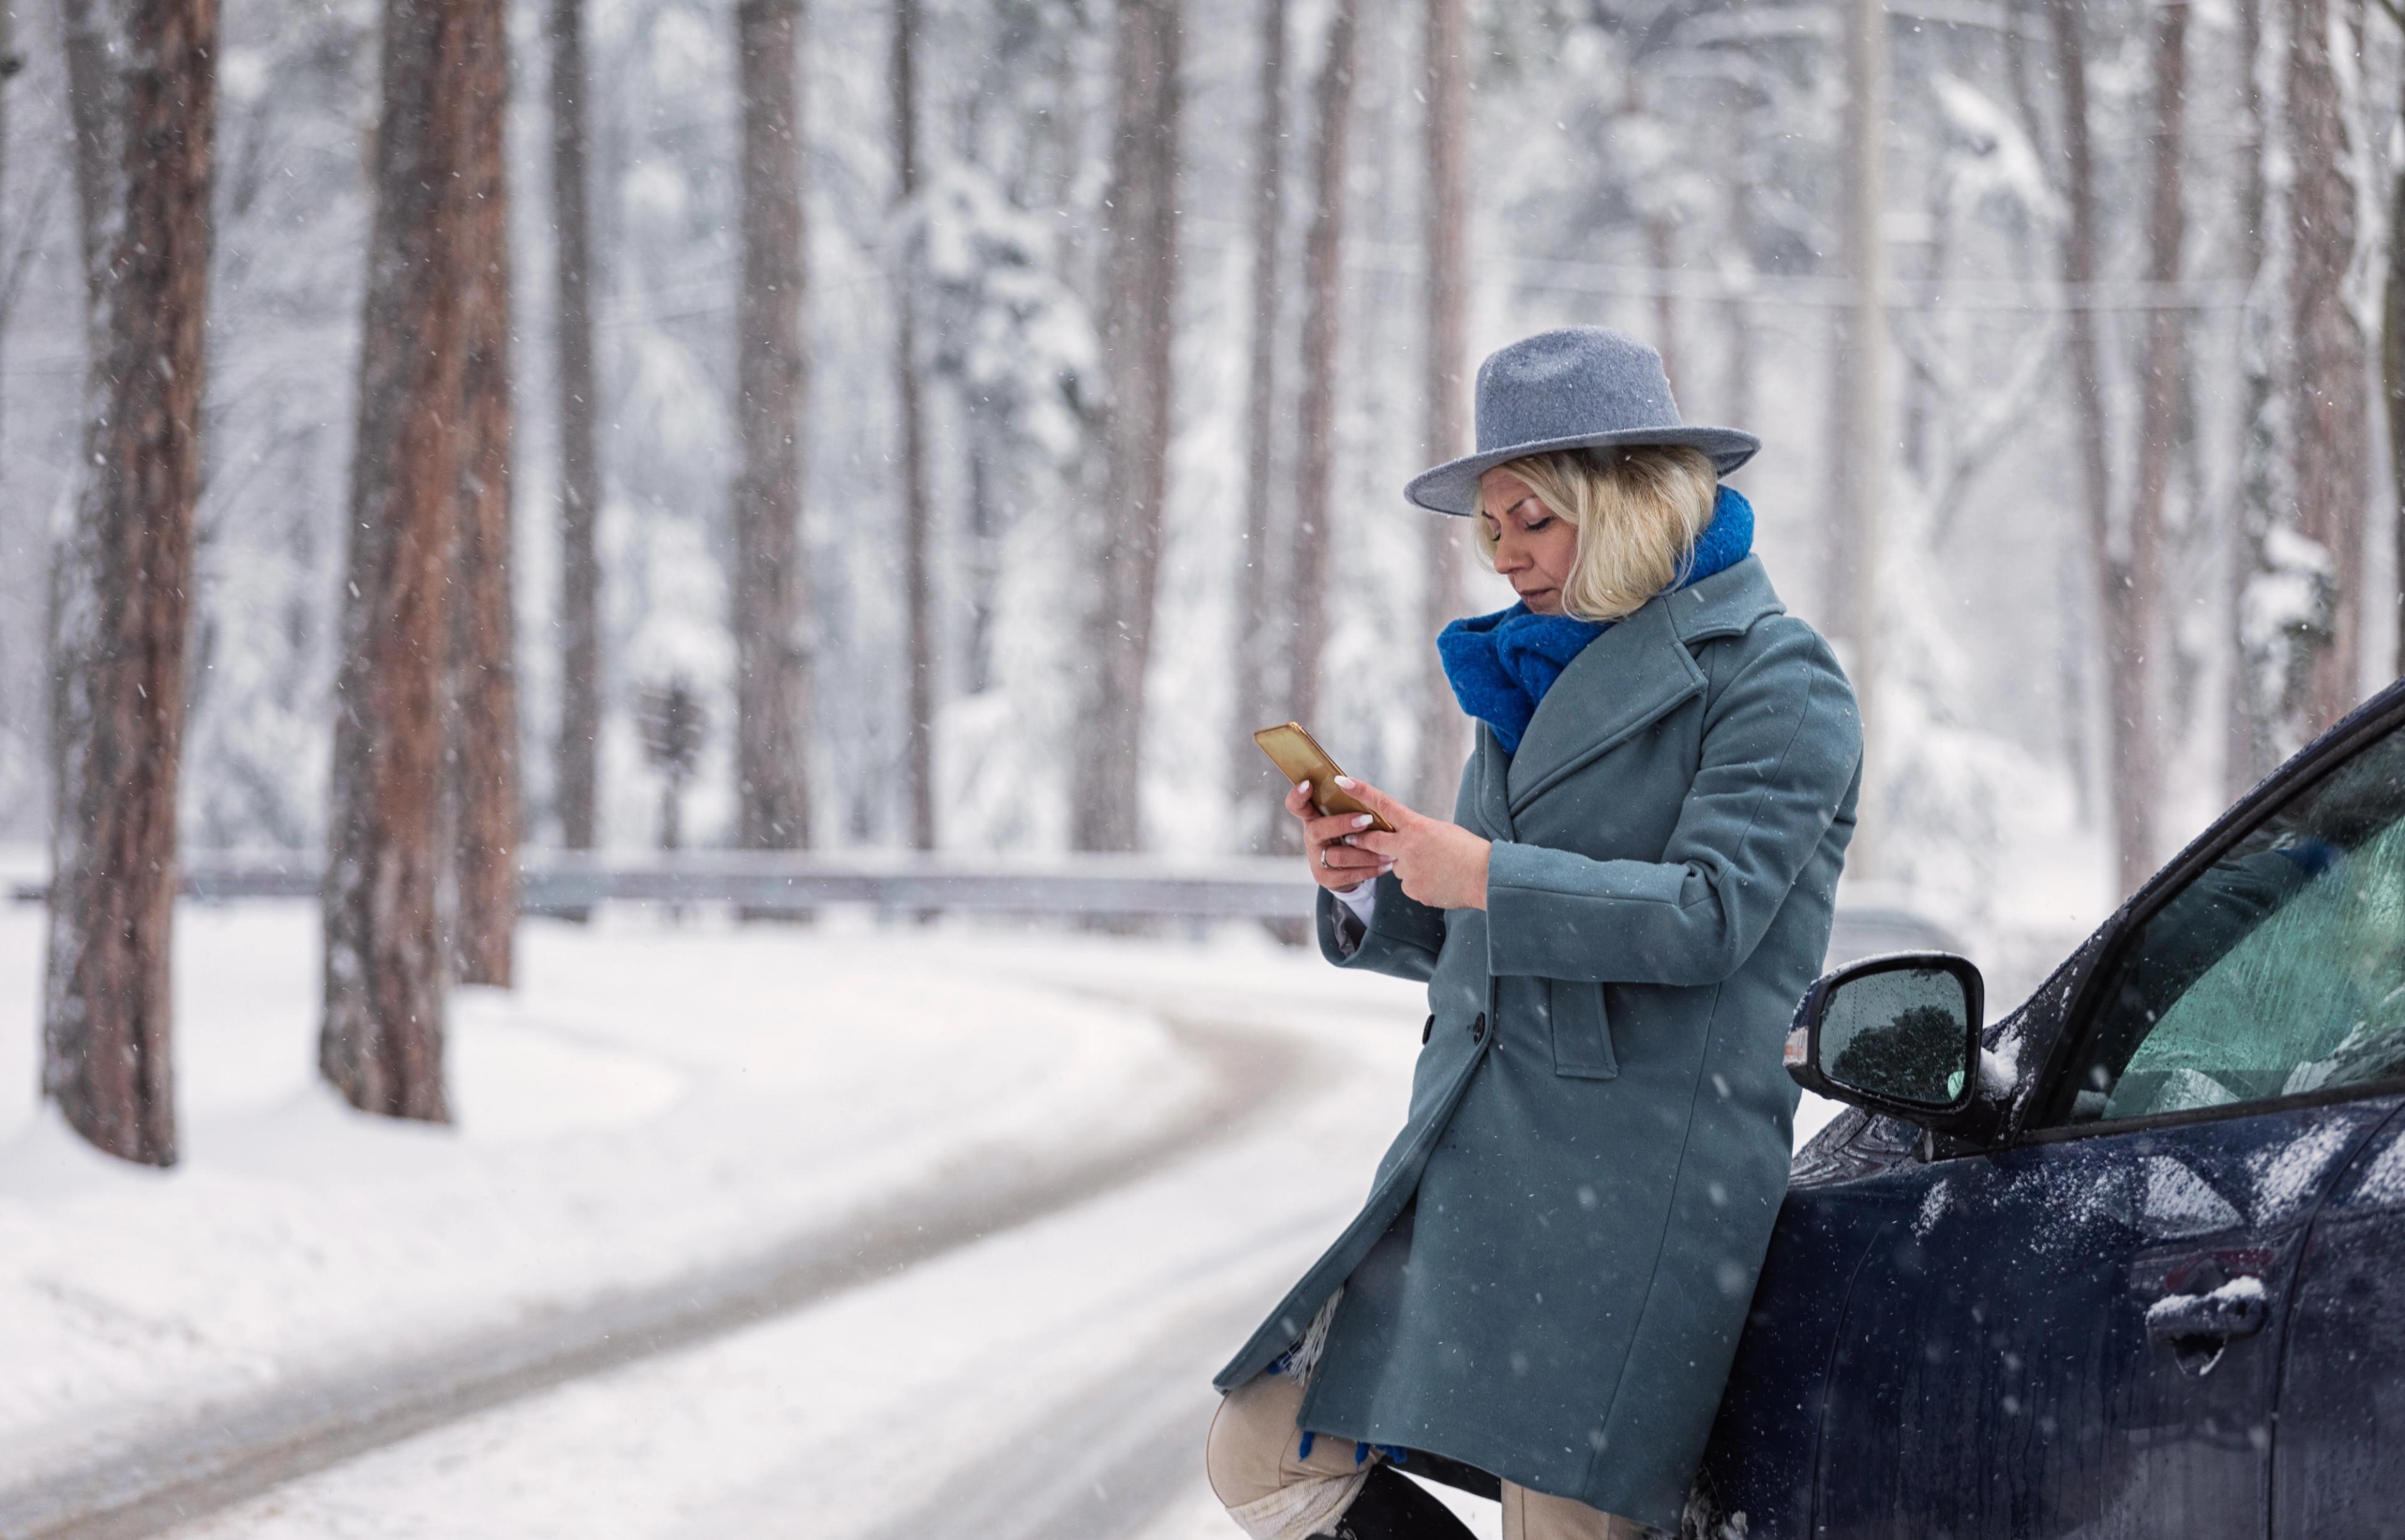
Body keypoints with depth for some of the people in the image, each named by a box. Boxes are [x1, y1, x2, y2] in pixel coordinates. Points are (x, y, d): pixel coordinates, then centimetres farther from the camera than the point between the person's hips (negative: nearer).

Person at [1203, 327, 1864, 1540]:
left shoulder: (1774, 679, -4)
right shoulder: (1534, 673, 21)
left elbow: (1707, 912, -16)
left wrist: (1483, 875, -20)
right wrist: (1370, 890, 3)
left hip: (1632, 1192, -8)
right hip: (1468, 1169, 8)